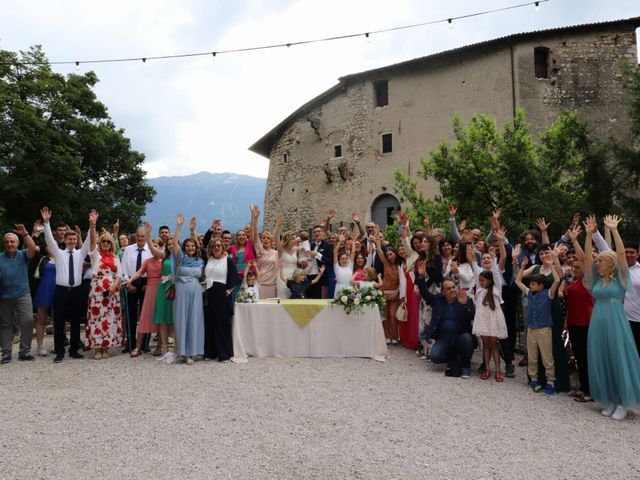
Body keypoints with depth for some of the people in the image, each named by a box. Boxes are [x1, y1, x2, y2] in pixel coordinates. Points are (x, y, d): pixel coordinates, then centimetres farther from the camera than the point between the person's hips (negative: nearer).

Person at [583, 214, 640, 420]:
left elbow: (621, 253, -13)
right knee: (601, 361, 6)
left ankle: (622, 402, 11)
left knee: (618, 359, 0)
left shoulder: (620, 278, -2)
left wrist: (614, 230, -16)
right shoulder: (596, 279, 8)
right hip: (598, 323, 4)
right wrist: (589, 234, -4)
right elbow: (587, 257, 2)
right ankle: (609, 400, 18)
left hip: (616, 323, -4)